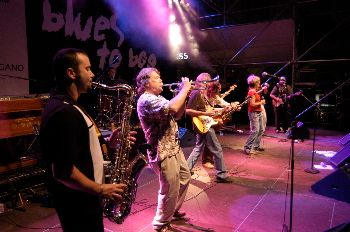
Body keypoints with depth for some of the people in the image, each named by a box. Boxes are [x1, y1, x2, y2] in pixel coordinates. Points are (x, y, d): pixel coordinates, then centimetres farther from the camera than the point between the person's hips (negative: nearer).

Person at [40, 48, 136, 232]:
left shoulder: (67, 106, 9)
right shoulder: (64, 112, -26)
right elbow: (63, 170, -29)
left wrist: (108, 142, 1)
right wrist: (101, 190, -20)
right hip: (77, 201, -10)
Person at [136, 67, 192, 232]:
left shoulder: (158, 98, 15)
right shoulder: (146, 100, -18)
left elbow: (177, 115, 17)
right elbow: (172, 108, -34)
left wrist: (184, 96, 4)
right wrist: (185, 89, -19)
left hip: (174, 148, 11)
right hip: (162, 152, -11)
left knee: (184, 178, 24)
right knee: (170, 190, 1)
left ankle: (173, 211, 43)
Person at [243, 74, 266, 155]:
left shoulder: (255, 91, 14)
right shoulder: (252, 92, -15)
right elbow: (252, 104, -22)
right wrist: (261, 102, -11)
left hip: (259, 112, 10)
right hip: (254, 113, -10)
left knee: (261, 130, 13)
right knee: (255, 130, -13)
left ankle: (256, 146, 22)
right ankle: (247, 147, -7)